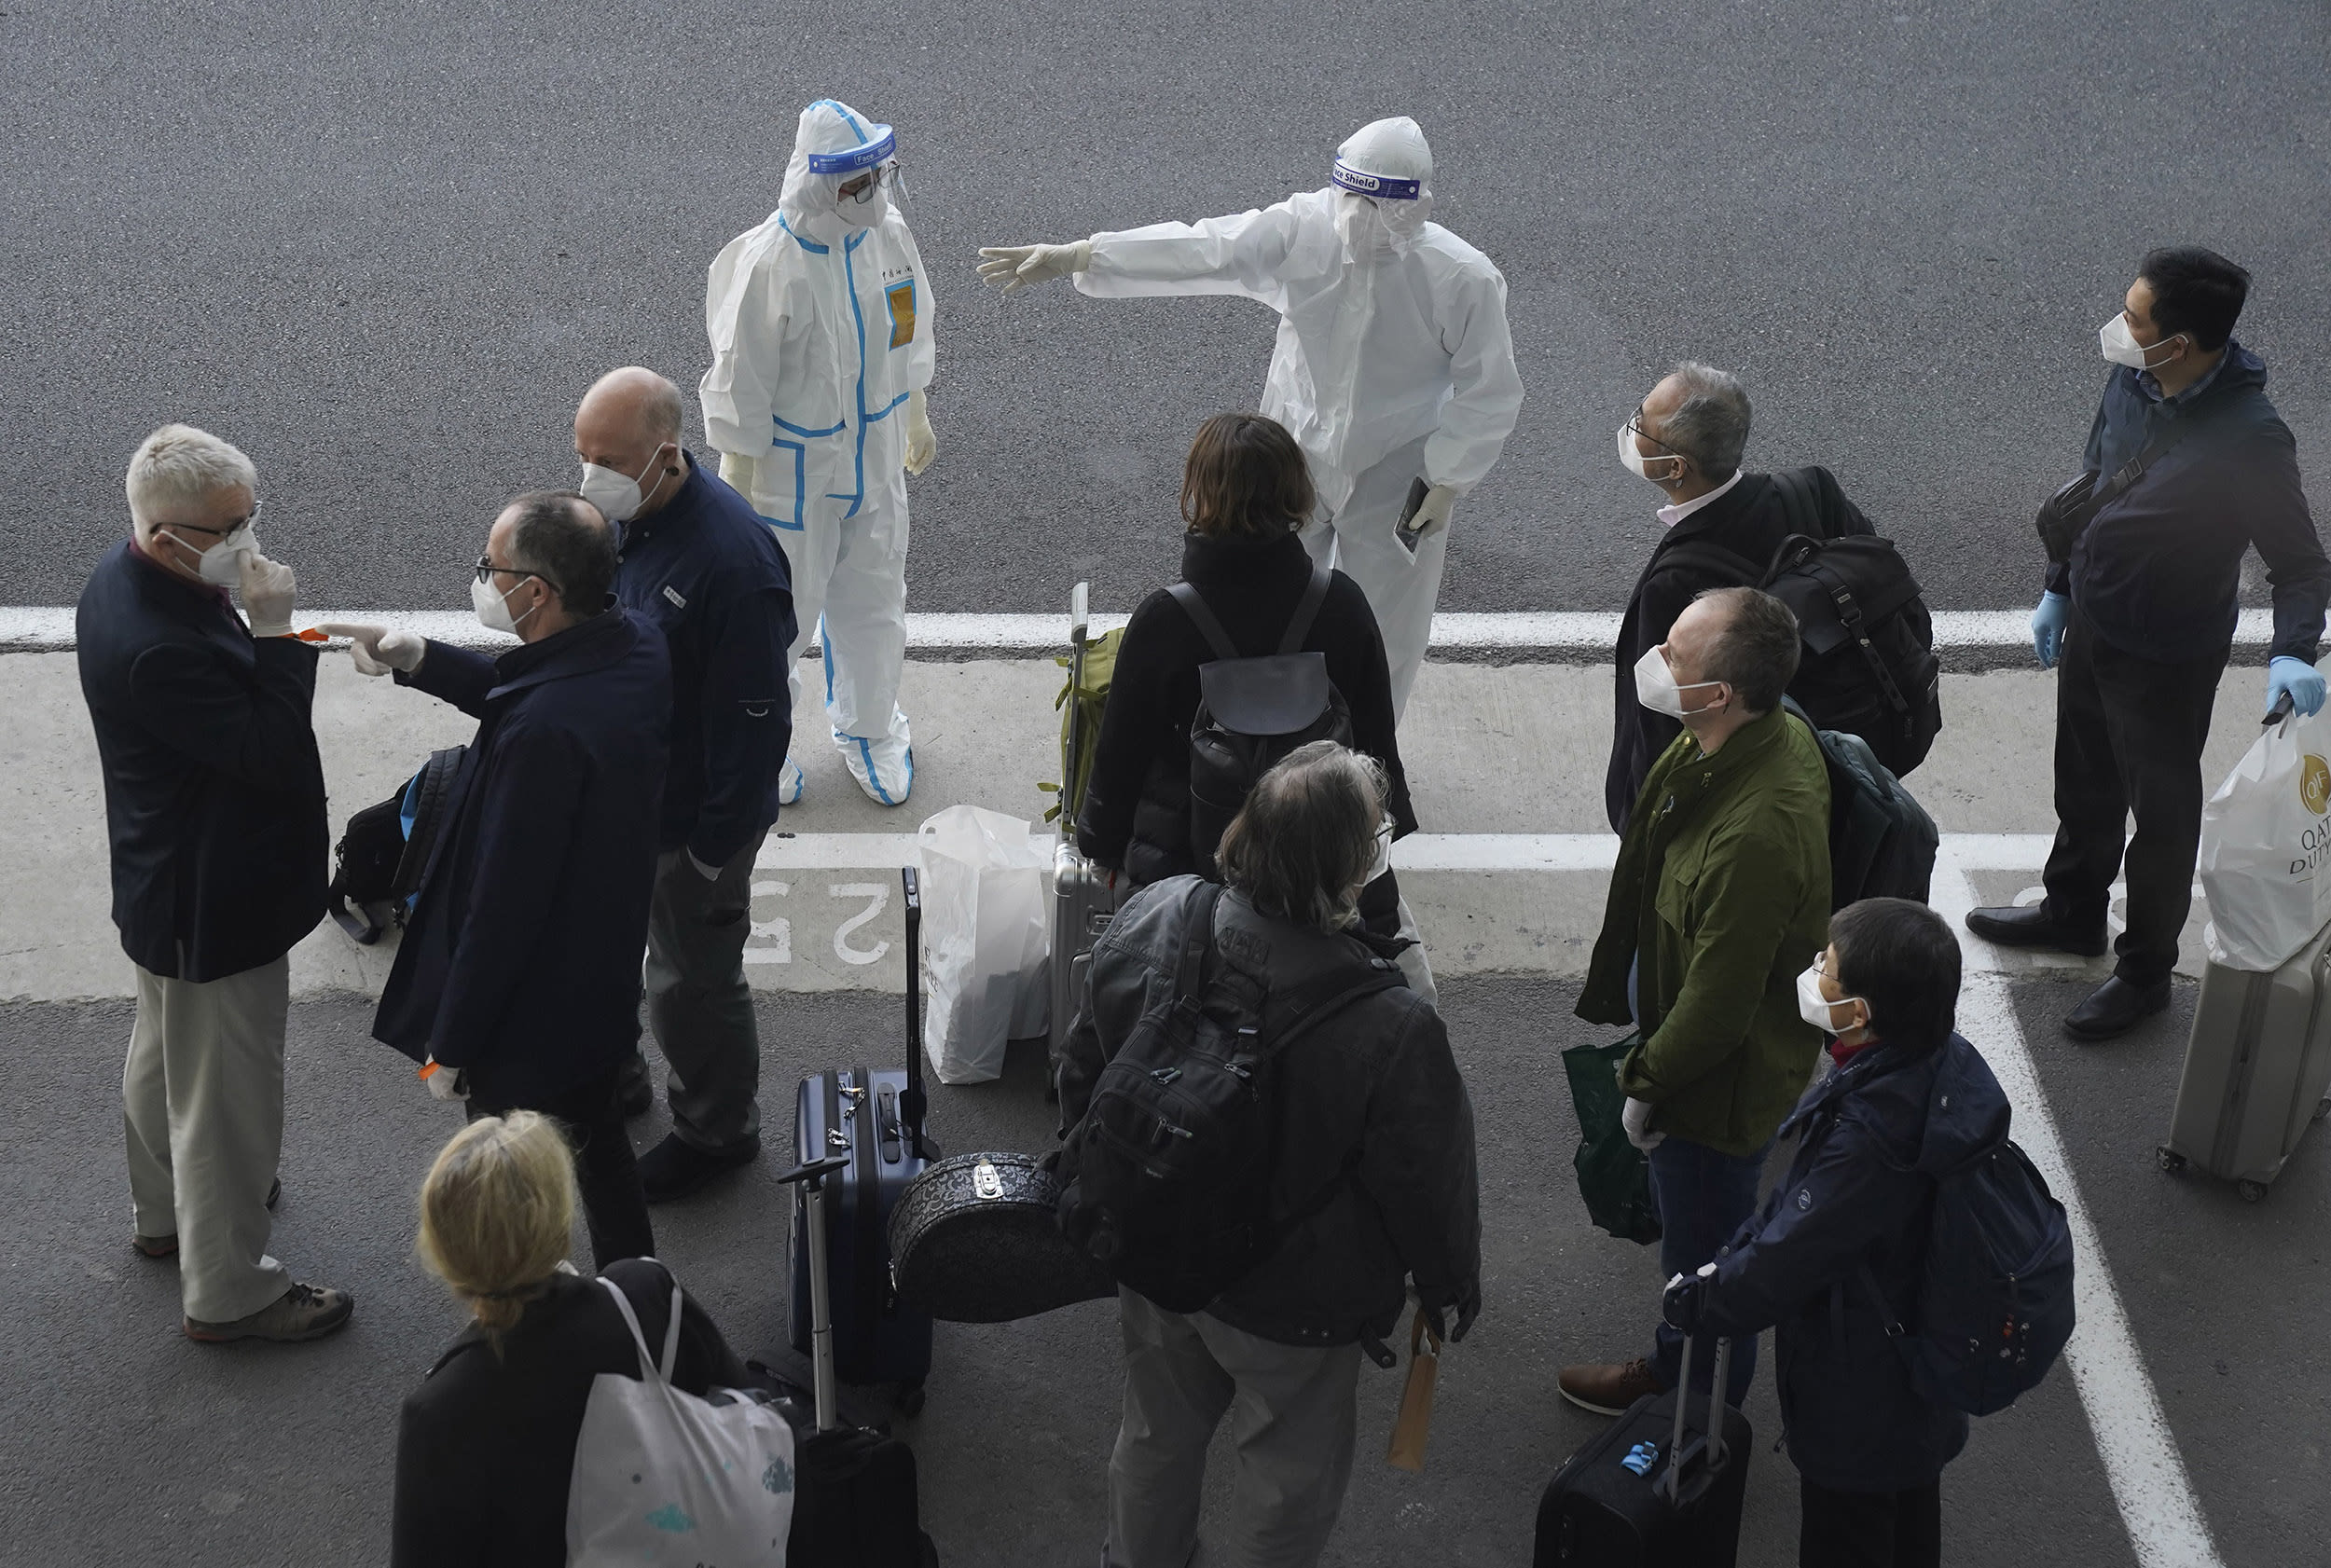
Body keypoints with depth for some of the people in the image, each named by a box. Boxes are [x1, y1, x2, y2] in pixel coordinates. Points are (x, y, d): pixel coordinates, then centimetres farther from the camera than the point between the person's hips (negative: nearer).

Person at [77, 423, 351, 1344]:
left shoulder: (131, 579, -4)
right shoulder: (160, 647, -37)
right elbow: (275, 756, -32)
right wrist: (277, 634, -32)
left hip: (163, 885, 11)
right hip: (215, 906, -11)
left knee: (165, 1054, 30)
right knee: (227, 1094, 7)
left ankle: (165, 1211, 54)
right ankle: (227, 1293, 24)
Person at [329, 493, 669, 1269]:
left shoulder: (543, 734, -37)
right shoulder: (635, 644, -10)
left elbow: (502, 904, -29)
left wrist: (450, 1045, -17)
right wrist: (420, 659, 2)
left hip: (529, 1026, -9)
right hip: (608, 983, 9)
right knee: (600, 1149, 30)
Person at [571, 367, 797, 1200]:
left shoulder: (733, 562, -32)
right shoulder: (616, 514, -7)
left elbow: (755, 721, -25)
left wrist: (715, 844, -18)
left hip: (692, 817, -8)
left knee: (691, 981, 12)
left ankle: (717, 1130, 36)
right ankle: (610, 1081, 51)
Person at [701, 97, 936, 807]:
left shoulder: (889, 234, -8)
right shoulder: (768, 264, -27)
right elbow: (741, 383, -18)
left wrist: (916, 418, 20)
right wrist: (740, 485, -13)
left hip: (873, 458, 6)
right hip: (794, 469, -6)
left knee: (874, 603, 21)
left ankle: (869, 729, 45)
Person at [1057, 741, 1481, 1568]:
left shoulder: (1149, 919, -21)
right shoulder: (1392, 1031, -36)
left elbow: (1084, 1073, -3)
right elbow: (1427, 1187, -19)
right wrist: (1450, 1282, 2)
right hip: (1290, 1309, -5)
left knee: (1157, 1435, 31)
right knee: (1290, 1472, 23)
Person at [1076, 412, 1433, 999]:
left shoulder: (1163, 620, -19)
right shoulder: (1341, 604, -11)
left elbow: (1121, 752, -6)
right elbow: (1376, 735, 2)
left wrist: (1102, 841, 12)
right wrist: (1385, 817, 21)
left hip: (1188, 858, -2)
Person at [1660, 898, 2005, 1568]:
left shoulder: (1867, 1136, -40)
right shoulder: (1947, 1062, -12)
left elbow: (1786, 1261, -27)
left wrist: (1697, 1302, -11)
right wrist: (1729, 1264, 0)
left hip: (1856, 1395, -8)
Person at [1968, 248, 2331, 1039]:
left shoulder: (2249, 439, -32)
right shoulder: (2131, 382, -11)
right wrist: (2058, 588, 15)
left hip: (2167, 660, -7)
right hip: (2091, 621, 7)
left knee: (2161, 812, 14)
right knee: (2085, 781, 27)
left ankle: (2145, 972, 34)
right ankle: (2074, 912, 52)